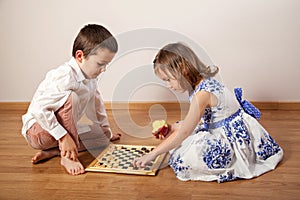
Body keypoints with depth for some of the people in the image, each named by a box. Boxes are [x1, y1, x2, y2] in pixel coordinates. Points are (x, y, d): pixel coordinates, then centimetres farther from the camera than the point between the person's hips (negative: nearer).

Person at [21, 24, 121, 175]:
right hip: (37, 130, -9)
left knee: (101, 137, 3)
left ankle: (52, 152, -6)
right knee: (70, 96, -31)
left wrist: (106, 132, 28)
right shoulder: (65, 77, -28)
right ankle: (68, 156, -24)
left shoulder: (90, 77, 2)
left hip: (63, 129, 9)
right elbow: (39, 109, -35)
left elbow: (96, 105, 18)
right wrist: (64, 137, -36)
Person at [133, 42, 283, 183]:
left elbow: (184, 132, -24)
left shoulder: (202, 94, -28)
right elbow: (200, 119, 12)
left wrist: (152, 154, -17)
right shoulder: (202, 82, 1)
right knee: (175, 129, 14)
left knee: (183, 161, -25)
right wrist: (172, 129, 4)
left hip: (235, 140, -10)